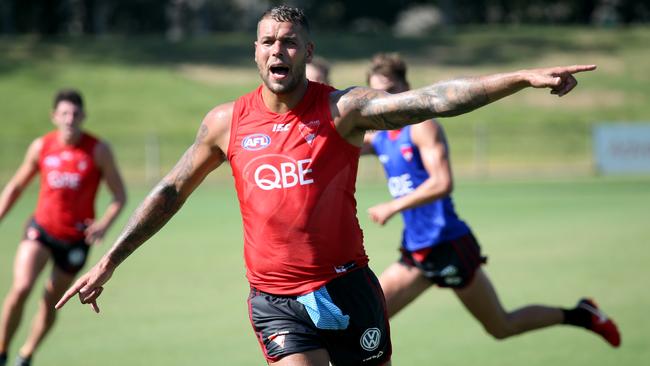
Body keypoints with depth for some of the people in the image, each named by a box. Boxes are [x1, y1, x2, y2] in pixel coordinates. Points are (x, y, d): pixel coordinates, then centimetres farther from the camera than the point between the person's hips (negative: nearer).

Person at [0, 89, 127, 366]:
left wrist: (104, 224, -25)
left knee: (51, 302, 6)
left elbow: (119, 195, -7)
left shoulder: (98, 151, -9)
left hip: (76, 237, -1)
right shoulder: (41, 147, -2)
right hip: (41, 228, 1)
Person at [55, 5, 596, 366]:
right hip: (275, 300, 1)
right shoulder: (227, 122, 3)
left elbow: (431, 100, -16)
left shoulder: (342, 110, -5)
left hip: (346, 287, -1)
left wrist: (523, 79, -28)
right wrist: (110, 261, 13)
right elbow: (171, 192, 13)